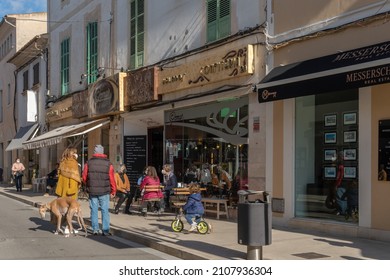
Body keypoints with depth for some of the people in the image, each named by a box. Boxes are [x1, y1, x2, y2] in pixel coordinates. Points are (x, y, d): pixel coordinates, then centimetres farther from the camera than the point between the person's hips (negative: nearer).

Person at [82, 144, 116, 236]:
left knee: (94, 210, 9)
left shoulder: (89, 163, 1)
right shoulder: (108, 164, -4)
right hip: (104, 191, -2)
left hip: (92, 191, 2)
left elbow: (84, 178, 5)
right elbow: (112, 179, -3)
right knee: (105, 211, 3)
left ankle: (95, 229, 11)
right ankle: (105, 230, 2)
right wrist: (113, 191, 8)